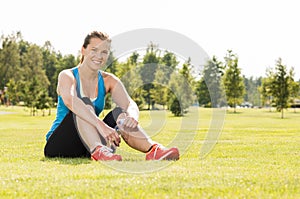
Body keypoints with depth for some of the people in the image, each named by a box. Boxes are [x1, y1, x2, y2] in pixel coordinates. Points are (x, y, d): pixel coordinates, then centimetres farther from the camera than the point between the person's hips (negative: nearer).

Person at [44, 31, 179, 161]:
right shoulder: (67, 76, -9)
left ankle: (153, 149, -38)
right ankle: (98, 151, -52)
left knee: (120, 113, -18)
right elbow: (70, 101, -32)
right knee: (84, 104, -28)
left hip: (86, 150, 4)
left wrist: (132, 117, -35)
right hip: (58, 145, -4)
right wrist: (101, 125, -47)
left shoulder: (108, 81, 7)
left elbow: (130, 104, -9)